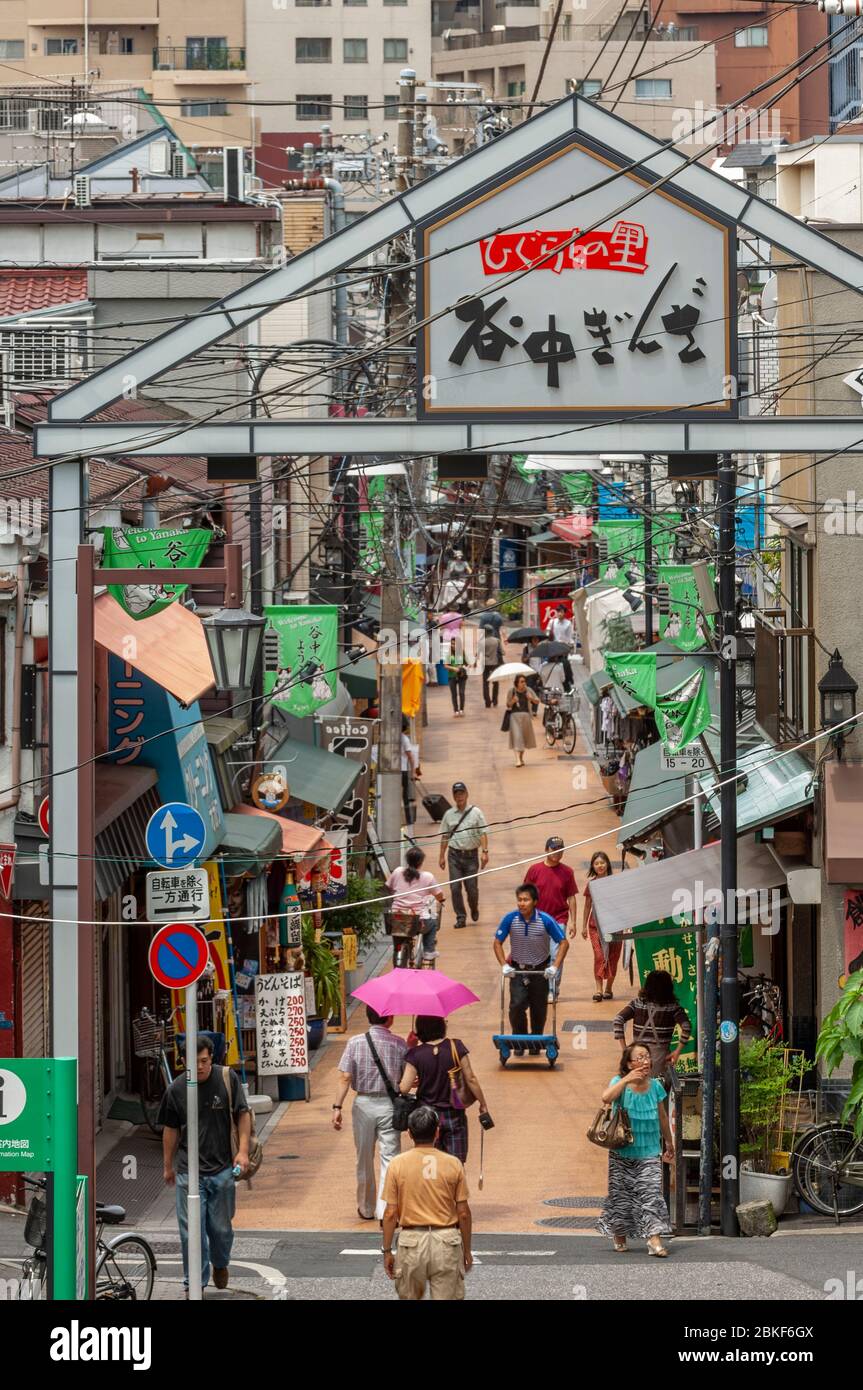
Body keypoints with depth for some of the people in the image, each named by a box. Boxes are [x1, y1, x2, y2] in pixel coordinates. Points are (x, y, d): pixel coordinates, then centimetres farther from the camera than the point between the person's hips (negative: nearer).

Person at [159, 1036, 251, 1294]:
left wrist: (243, 1151, -7)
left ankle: (220, 1264, 38)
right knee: (191, 1230, -3)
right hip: (189, 1171, 0)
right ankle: (195, 1283, 8)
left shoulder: (228, 1079, -4)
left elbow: (243, 1115, 2)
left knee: (221, 1227, 8)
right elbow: (171, 1129, 10)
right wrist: (167, 1166, 15)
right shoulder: (176, 1090, -1)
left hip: (222, 1168, 0)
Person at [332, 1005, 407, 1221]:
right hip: (389, 1105, -2)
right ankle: (386, 1209, -12)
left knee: (364, 1160, 15)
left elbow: (346, 1078, -8)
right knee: (390, 1157, -1)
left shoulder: (355, 1043, -3)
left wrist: (337, 1107, -6)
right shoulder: (399, 1044, -5)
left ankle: (366, 1209, 27)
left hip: (363, 1104, 2)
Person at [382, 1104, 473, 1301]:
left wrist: (387, 1251, 5)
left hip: (412, 1240, 0)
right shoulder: (453, 1165, -3)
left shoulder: (397, 1165, -4)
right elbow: (463, 1213, 0)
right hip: (447, 1241, 0)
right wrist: (467, 1250, 12)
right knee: (444, 1298, 4)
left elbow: (390, 1213, -4)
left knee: (410, 1298, 19)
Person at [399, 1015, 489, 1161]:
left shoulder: (416, 1054, -12)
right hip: (454, 1115, 0)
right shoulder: (456, 1047, -11)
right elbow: (470, 1079, -6)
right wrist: (482, 1104, 7)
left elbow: (403, 1089, -14)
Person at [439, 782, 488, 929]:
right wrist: (442, 856, 9)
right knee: (455, 887, -5)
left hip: (471, 855, -2)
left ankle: (474, 909, 29)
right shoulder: (449, 814, 7)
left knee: (472, 887, 0)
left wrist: (484, 852, -11)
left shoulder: (476, 812, 2)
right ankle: (461, 918, 3)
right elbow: (444, 837, 12)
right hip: (454, 855, 2)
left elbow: (483, 833, 0)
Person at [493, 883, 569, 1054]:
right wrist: (505, 965, -15)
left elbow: (564, 943, -11)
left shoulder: (545, 920, -19)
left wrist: (555, 967, -18)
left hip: (540, 969, 0)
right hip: (517, 969, 0)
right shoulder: (510, 919, -16)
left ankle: (535, 1043, 26)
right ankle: (519, 1042, 1)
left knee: (539, 1009, 8)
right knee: (517, 1005, -15)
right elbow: (497, 943, -4)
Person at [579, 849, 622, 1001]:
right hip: (596, 924, 0)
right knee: (599, 956, -11)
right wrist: (584, 926, 13)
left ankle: (608, 988, 18)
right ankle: (599, 990, -13)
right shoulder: (591, 883, 3)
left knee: (613, 957, 5)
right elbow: (587, 905, 11)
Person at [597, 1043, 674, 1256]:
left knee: (651, 1192, -10)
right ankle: (619, 1236, 24)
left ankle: (654, 1239, -17)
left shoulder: (654, 1086, 2)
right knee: (621, 1193, 6)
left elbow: (662, 1116, 15)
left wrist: (669, 1143, 23)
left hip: (649, 1152, 1)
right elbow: (606, 1098, -30)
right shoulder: (620, 1083, -7)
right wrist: (627, 1080, -29)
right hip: (622, 1152, -1)